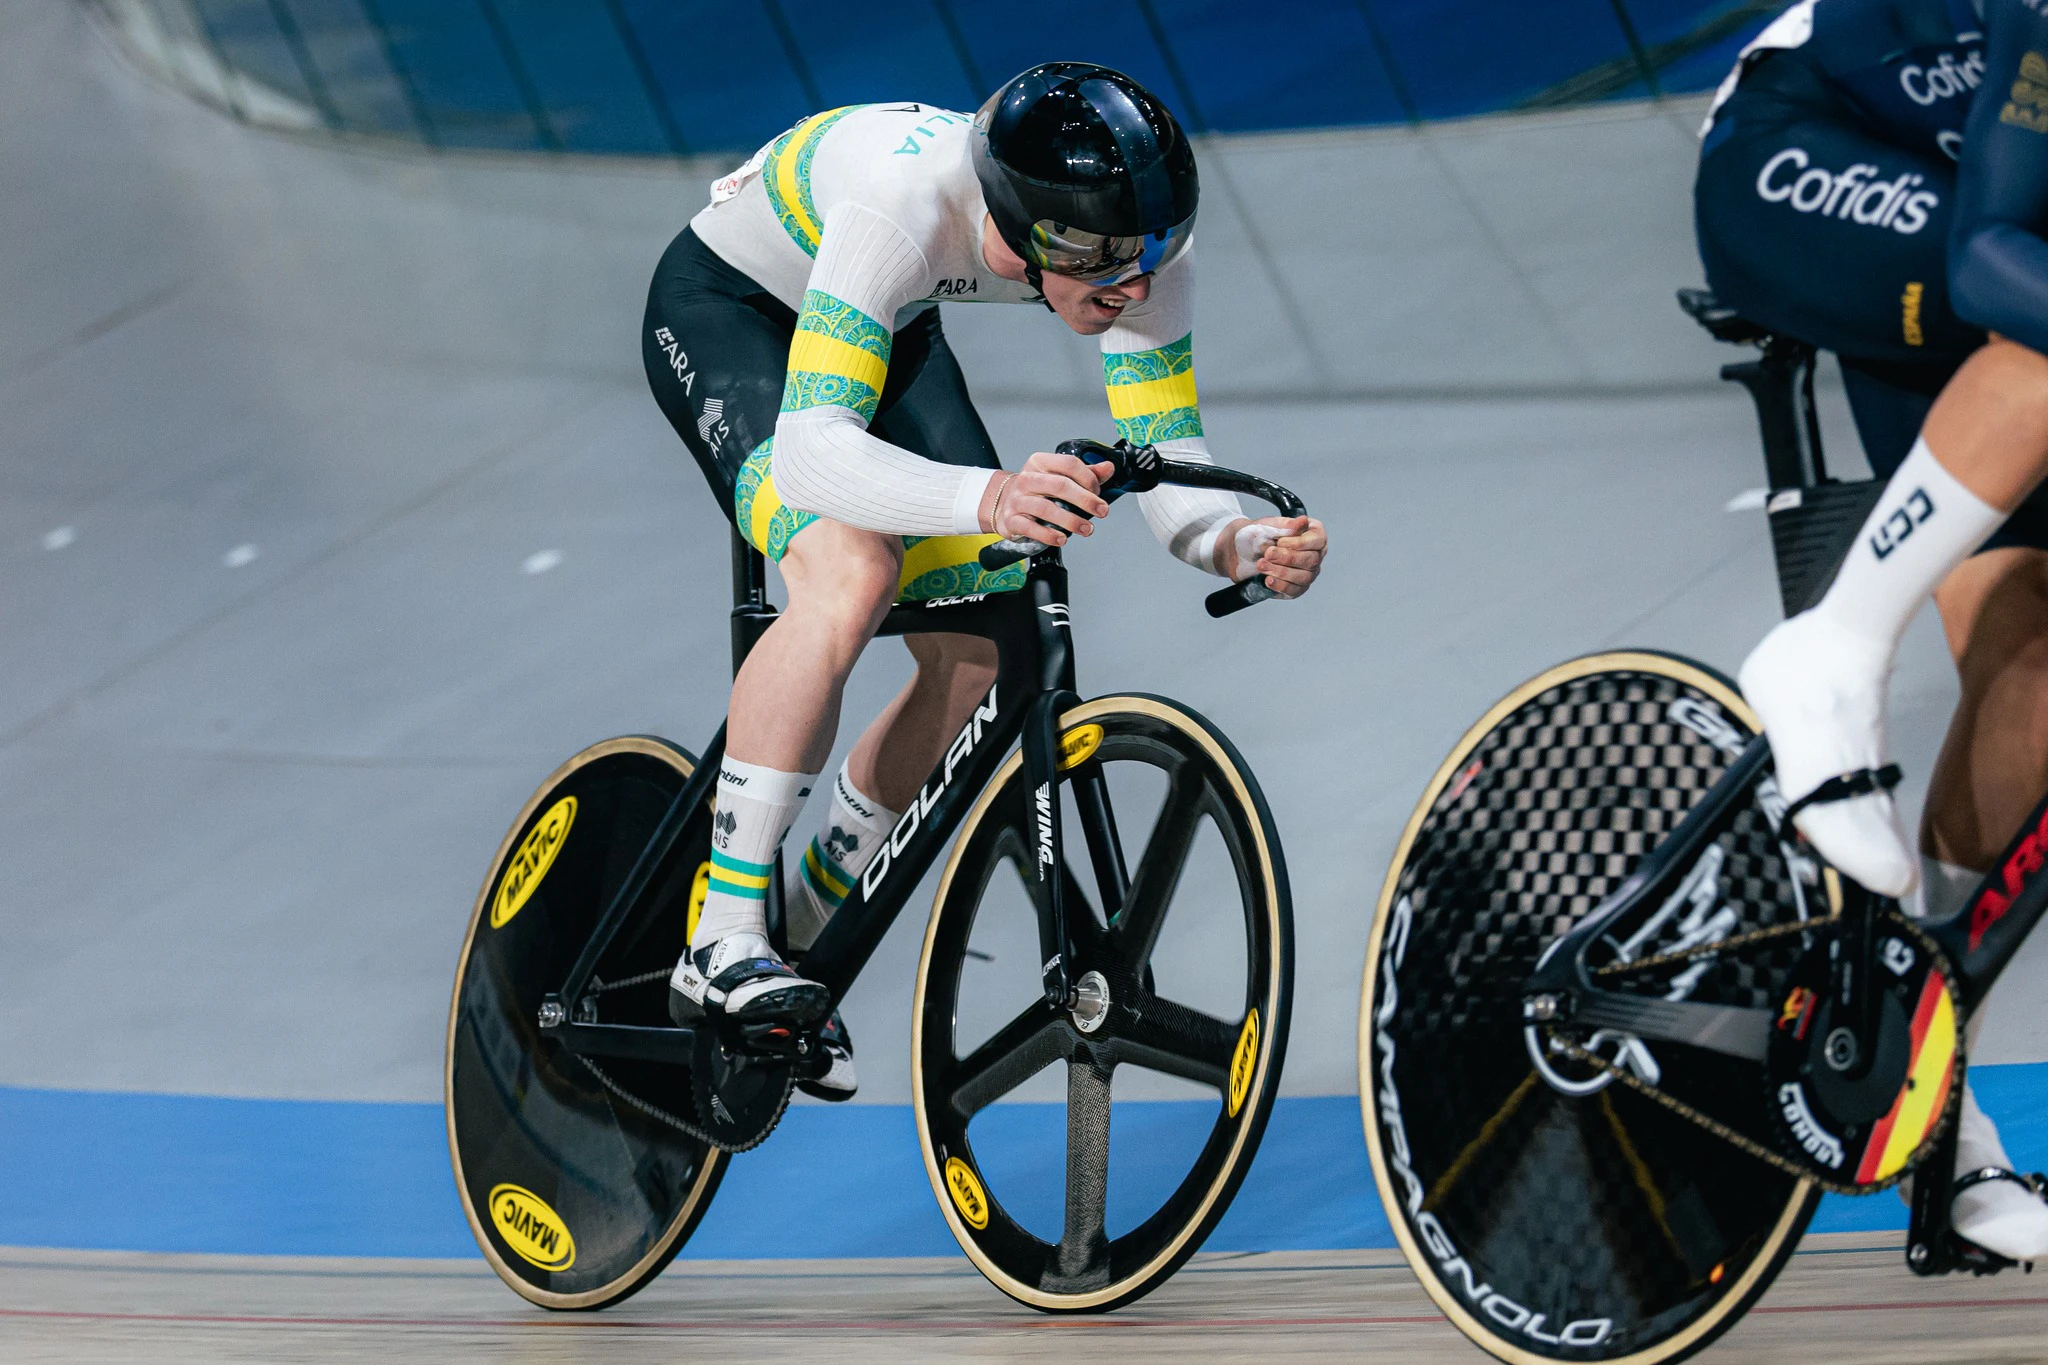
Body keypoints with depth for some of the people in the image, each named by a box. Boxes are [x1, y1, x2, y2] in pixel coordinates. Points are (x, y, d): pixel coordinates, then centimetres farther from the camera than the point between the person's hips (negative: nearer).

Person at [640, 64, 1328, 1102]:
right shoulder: (904, 205, -43)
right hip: (722, 310, -6)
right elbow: (812, 450, -49)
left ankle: (806, 926, 17)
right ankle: (720, 946, -23)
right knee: (851, 571, -32)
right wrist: (988, 499, -66)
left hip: (887, 329, 6)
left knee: (981, 651, -6)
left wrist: (1239, 543, -42)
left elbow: (1165, 459, -19)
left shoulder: (1136, 241, -26)